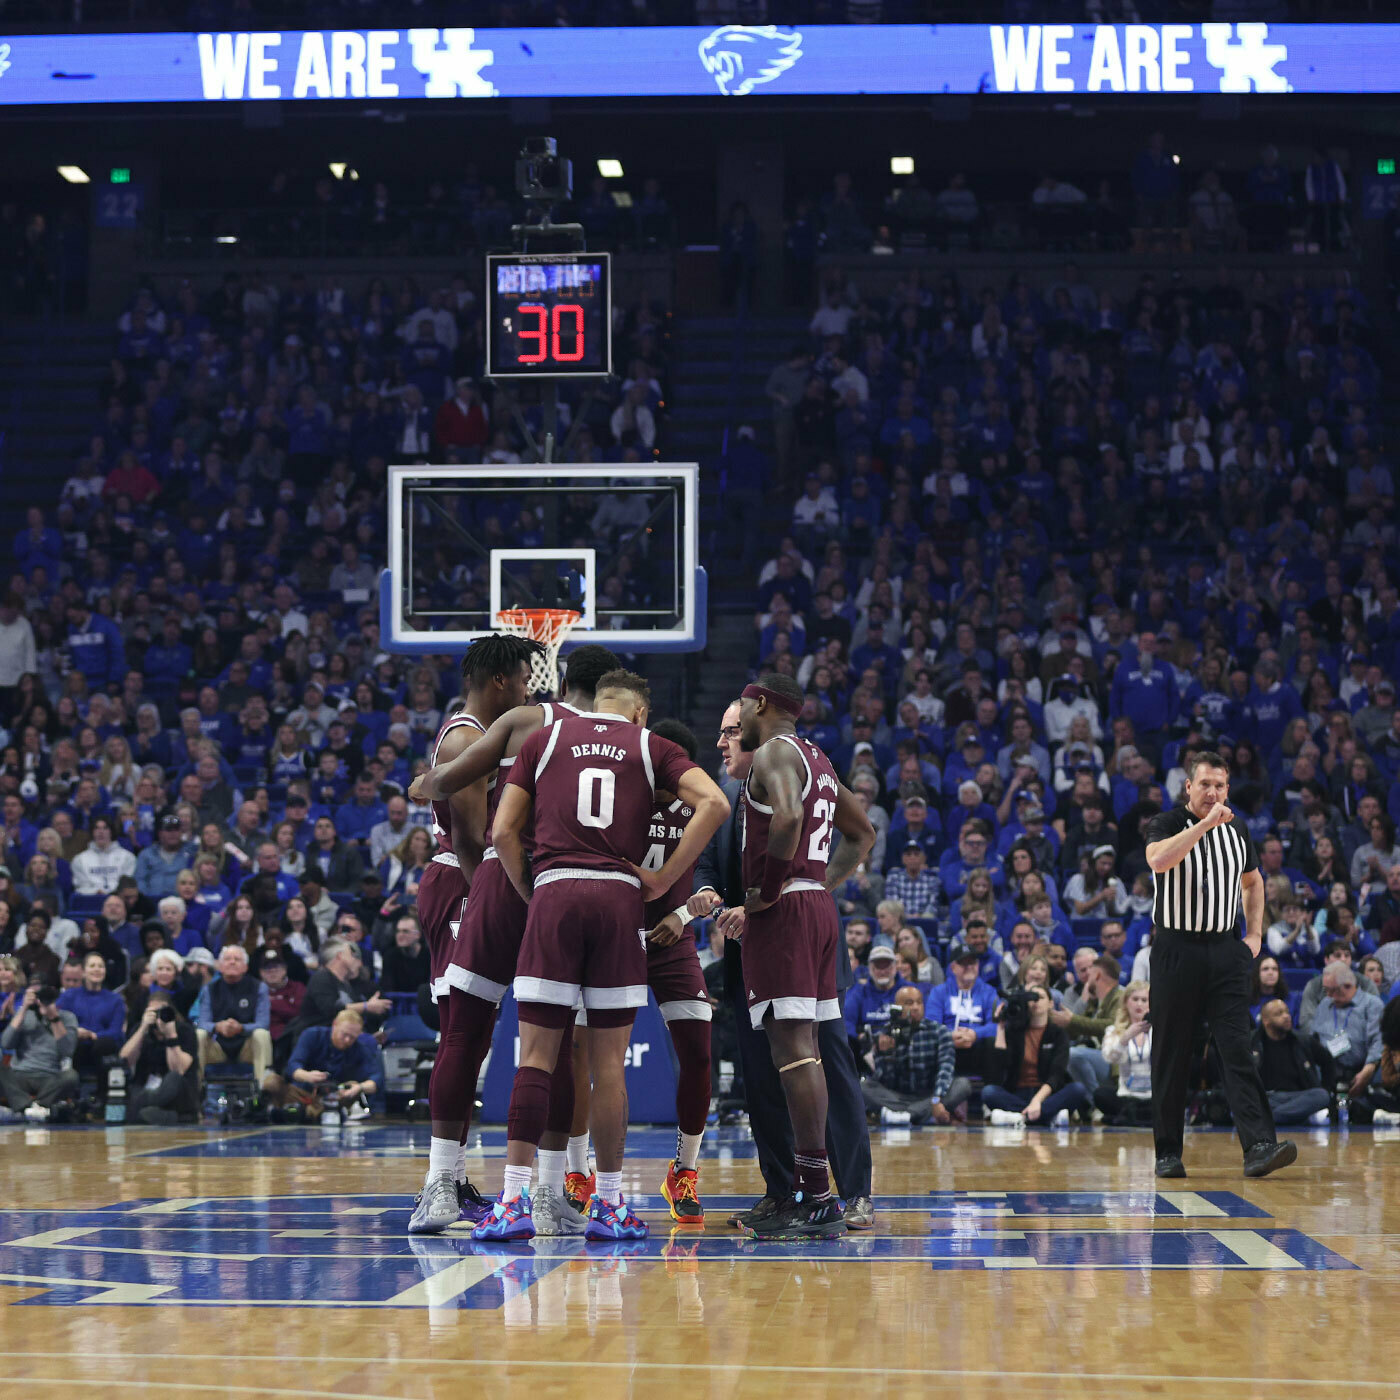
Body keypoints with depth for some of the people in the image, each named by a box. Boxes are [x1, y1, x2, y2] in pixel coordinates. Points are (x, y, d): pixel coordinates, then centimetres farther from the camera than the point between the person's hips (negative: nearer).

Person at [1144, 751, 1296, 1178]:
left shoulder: (1237, 829, 11)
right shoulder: (1166, 824, -3)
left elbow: (1252, 882, 27)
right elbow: (1159, 859, -27)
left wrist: (1254, 935, 16)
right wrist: (1204, 823, -26)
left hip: (1225, 951, 3)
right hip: (1176, 948, -3)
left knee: (1237, 1049, -8)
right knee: (1170, 1055, 2)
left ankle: (1258, 1146, -17)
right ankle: (1168, 1151, 10)